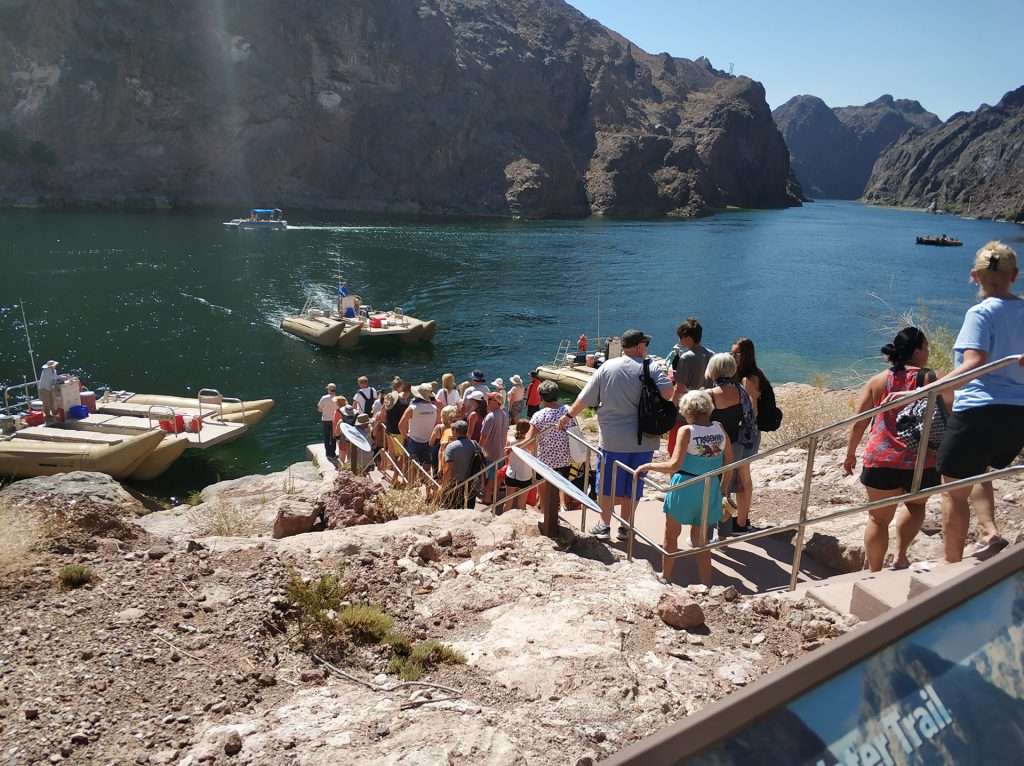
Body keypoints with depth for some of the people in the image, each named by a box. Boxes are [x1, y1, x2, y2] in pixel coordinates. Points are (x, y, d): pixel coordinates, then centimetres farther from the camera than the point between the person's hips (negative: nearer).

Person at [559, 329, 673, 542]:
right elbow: (667, 394, -18)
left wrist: (569, 415, 13)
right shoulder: (652, 369, -6)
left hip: (613, 440, 0)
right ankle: (626, 527, 22)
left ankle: (604, 525, 22)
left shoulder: (607, 367, -2)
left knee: (607, 483, 13)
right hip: (643, 439, 0)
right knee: (633, 484, 13)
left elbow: (585, 398, 1)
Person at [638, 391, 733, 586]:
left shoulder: (686, 431, -15)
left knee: (671, 536, 17)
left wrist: (648, 466, -7)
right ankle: (706, 585, 20)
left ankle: (665, 577, 31)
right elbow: (729, 462, 7)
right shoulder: (720, 429, -1)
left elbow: (674, 465, -20)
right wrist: (722, 488, 18)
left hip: (685, 488, -4)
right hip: (710, 491, 4)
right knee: (702, 542, 16)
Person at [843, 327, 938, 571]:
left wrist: (850, 454, 12)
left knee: (879, 519, 12)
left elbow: (858, 423, 2)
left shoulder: (877, 381, 2)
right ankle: (901, 557, 13)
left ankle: (874, 573, 17)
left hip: (882, 461, 0)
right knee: (916, 506, 27)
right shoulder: (934, 380, -2)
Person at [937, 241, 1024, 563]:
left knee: (954, 491, 6)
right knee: (978, 472, 31)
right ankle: (991, 533, 12)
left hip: (979, 411, -7)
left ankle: (953, 568, 13)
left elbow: (972, 365, -22)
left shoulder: (981, 312, -9)